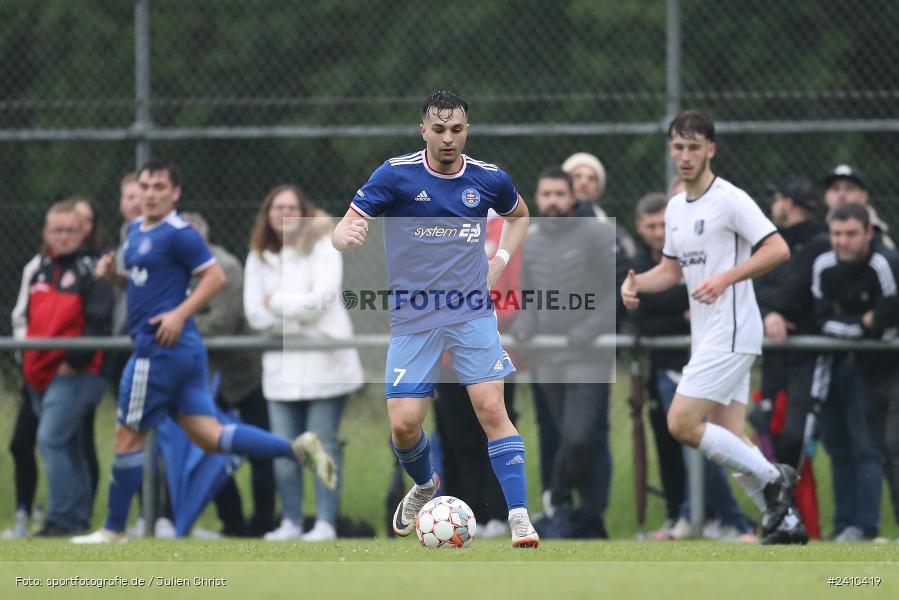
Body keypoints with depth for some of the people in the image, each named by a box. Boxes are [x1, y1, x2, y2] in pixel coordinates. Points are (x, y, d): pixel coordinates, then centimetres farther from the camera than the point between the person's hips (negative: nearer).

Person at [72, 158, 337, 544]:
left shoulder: (178, 234, -11)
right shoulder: (137, 230, 17)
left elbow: (215, 277, -14)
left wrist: (180, 313, -22)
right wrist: (112, 271, 9)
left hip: (161, 348, -10)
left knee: (127, 435, 0)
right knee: (208, 435, 4)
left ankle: (114, 529, 10)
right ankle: (297, 449, 0)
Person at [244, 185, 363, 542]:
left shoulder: (322, 247, 1)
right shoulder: (259, 258, 11)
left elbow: (322, 298, -12)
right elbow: (255, 313, 2)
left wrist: (277, 302, -4)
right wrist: (298, 307, -10)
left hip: (325, 363, -4)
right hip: (282, 366, 4)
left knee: (323, 445, -4)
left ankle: (326, 522, -1)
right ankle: (290, 522, 8)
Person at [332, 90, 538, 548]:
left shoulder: (488, 179, 0)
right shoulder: (395, 175, -10)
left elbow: (519, 215, 22)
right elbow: (343, 230, -11)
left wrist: (500, 260, 7)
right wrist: (347, 236, -35)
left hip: (472, 315, 1)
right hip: (413, 319, -1)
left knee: (492, 408, -13)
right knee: (403, 423, -4)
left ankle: (519, 516, -11)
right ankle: (424, 486, 30)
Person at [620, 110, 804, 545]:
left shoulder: (730, 200, -11)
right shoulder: (675, 208, 15)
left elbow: (778, 249, -18)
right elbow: (672, 269, 25)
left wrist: (726, 278, -27)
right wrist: (635, 283, 5)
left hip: (731, 333, -9)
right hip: (706, 337, 9)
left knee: (681, 424, -15)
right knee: (728, 443, 4)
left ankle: (771, 478, -5)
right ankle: (784, 521, 9)